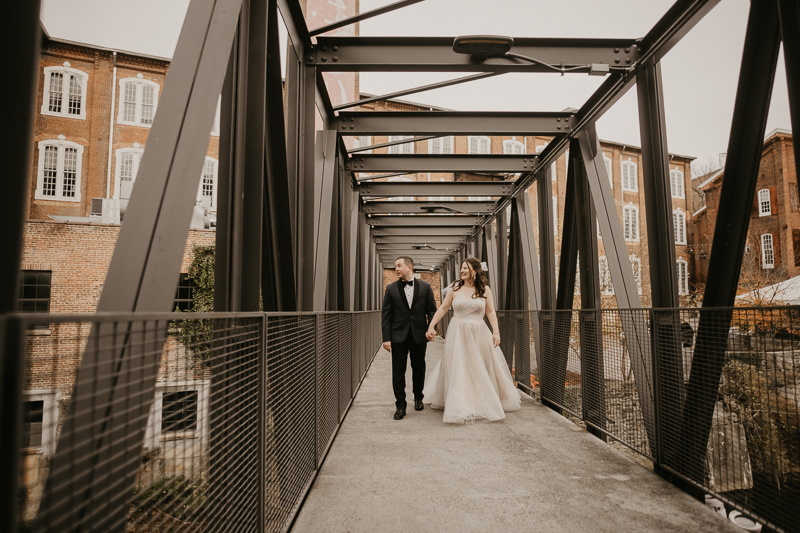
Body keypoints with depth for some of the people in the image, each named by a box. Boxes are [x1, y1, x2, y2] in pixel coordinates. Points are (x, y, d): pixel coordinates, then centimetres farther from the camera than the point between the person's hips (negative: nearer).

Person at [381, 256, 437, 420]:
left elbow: (432, 310, 5)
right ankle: (400, 405, 15)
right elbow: (386, 314, -1)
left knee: (419, 369, 14)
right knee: (398, 372, 3)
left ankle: (418, 397, 36)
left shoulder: (425, 287, 3)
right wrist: (386, 338, -7)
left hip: (419, 336, 1)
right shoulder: (391, 289, 1)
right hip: (399, 336, 0)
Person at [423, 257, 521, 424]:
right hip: (458, 334, 0)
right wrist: (431, 326, -1)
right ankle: (460, 406, 11)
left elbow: (491, 312, 4)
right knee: (457, 369, 0)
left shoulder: (485, 290, 3)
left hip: (478, 334, 1)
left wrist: (496, 332, -5)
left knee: (481, 370, 9)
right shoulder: (455, 289, 2)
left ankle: (486, 403, 29)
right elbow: (443, 308, 5)